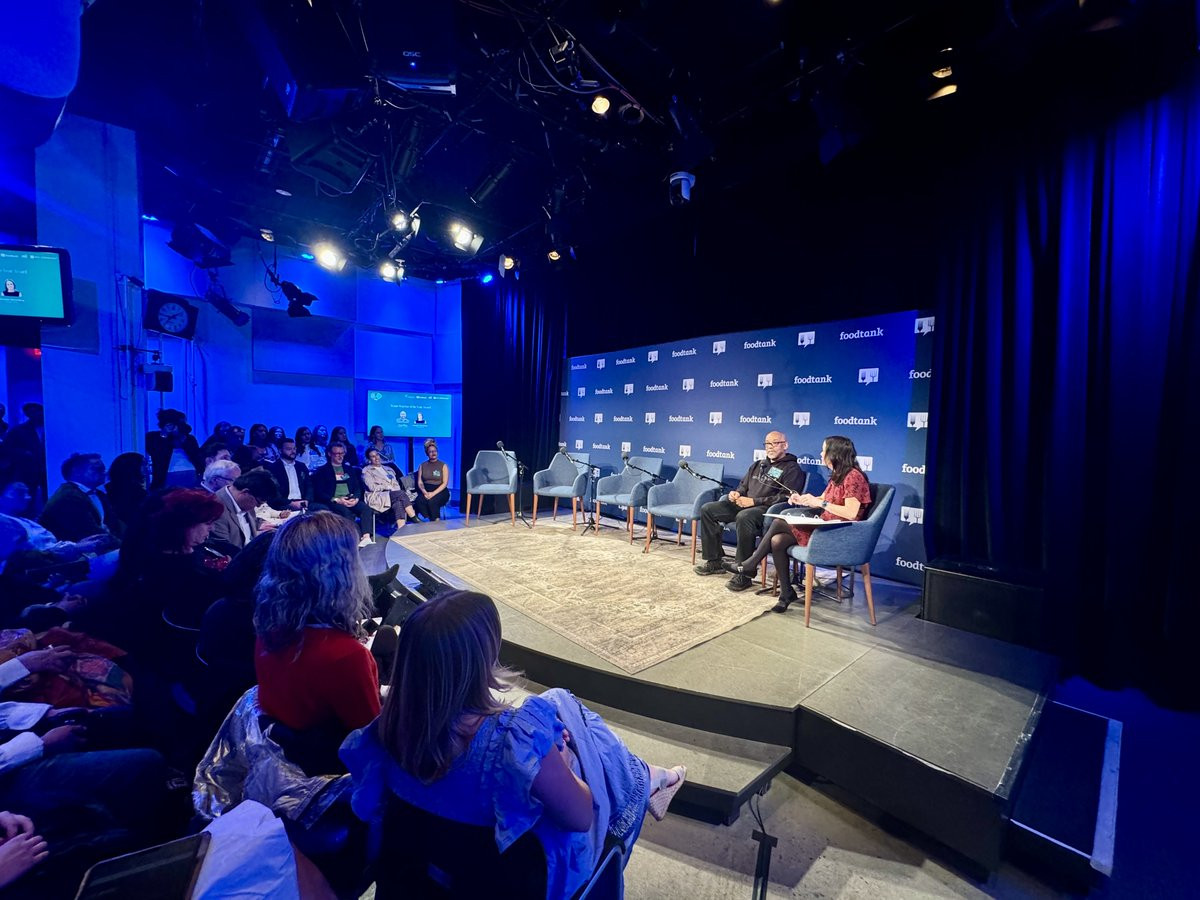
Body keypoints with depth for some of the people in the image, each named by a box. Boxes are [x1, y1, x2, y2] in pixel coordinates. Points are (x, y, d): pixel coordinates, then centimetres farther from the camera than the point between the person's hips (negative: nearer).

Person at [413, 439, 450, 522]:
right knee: (419, 501, -32)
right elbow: (419, 482, 7)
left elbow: (445, 483, -4)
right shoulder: (422, 466, 13)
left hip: (440, 491, -2)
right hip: (426, 490, 2)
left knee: (432, 501, -35)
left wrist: (433, 493, -17)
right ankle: (428, 520, -20)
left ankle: (436, 522, -18)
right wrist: (425, 492, -14)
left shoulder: (443, 466, 4)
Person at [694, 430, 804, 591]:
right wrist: (736, 494, 5)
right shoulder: (758, 465, 26)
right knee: (707, 509, -4)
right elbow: (743, 486, 31)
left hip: (767, 510, -8)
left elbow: (785, 497, -12)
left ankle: (744, 574, -31)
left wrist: (754, 501, -18)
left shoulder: (792, 468, 1)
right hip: (743, 504, 8)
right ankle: (714, 561, 1)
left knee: (744, 517, -41)